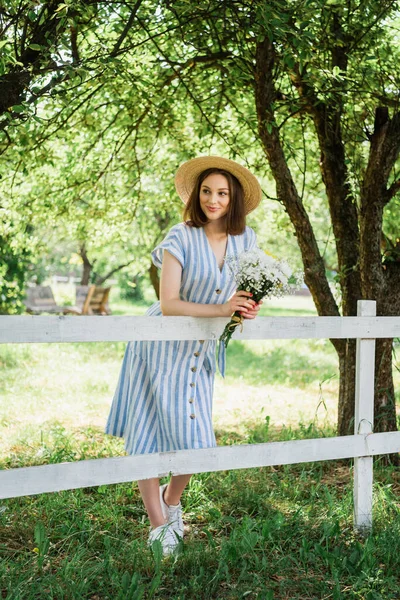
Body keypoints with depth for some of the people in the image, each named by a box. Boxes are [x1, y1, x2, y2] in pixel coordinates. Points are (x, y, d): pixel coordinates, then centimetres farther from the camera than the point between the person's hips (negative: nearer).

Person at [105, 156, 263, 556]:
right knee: (147, 438, 0)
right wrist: (219, 310, -33)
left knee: (195, 440, 4)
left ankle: (171, 500, 35)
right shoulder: (181, 238, -16)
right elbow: (169, 304, -21)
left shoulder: (245, 239, -1)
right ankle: (158, 527, 17)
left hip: (199, 354, 4)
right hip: (161, 349, -4)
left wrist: (248, 309, -13)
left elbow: (246, 289, 11)